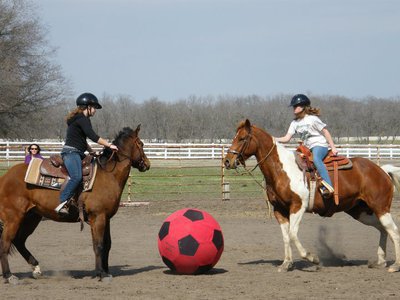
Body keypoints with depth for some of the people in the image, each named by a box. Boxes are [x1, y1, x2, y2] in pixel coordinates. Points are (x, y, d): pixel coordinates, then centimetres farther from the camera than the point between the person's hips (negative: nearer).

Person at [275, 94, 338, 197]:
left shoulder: (312, 119, -8)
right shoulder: (294, 123, 10)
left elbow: (325, 132, -4)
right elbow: (287, 138, 6)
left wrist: (333, 147, -7)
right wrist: (273, 139, -10)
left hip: (320, 145, -9)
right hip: (307, 148, 9)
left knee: (316, 159, -39)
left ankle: (328, 187, -50)